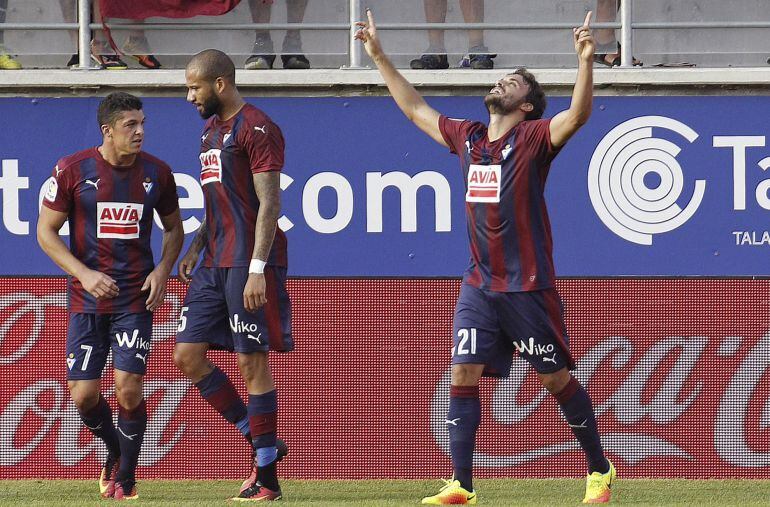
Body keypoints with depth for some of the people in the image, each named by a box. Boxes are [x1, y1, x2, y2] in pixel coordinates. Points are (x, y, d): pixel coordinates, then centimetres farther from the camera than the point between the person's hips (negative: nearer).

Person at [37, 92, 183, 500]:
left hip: (136, 298, 0)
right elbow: (46, 232, -1)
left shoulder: (156, 173, 1)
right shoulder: (71, 171, -5)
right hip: (86, 298, 0)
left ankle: (126, 478, 7)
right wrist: (84, 274, -14)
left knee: (128, 388, -12)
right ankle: (114, 450, 29)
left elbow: (174, 228, 16)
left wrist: (162, 270, -2)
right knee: (84, 395, -3)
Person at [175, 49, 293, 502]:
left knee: (253, 360, -6)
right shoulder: (212, 129, 18)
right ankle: (261, 444, 13)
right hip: (215, 261, 9)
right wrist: (196, 247, 16)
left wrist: (257, 269, -22)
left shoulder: (257, 129, -11)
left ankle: (267, 479, 0)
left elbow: (269, 204, -16)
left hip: (249, 261, -9)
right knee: (188, 355, 4)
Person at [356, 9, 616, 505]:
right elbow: (416, 108, 24)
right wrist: (380, 58, 25)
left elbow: (578, 114, -22)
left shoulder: (534, 138, -5)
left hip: (527, 286, -5)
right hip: (479, 285, 5)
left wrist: (586, 62, -36)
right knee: (464, 375, -3)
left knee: (557, 378, 3)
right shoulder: (467, 137, 11)